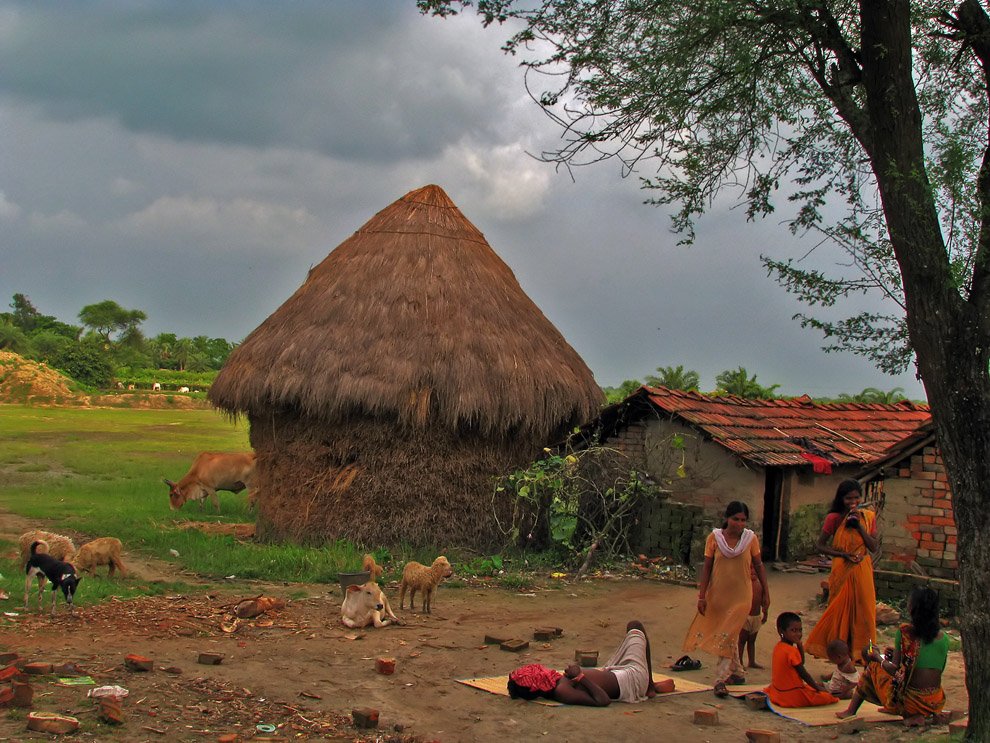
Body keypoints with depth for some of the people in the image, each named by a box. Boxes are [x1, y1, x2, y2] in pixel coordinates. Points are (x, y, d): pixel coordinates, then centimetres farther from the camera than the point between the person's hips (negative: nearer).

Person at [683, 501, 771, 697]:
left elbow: (758, 566, 6)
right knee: (729, 636, 12)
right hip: (717, 594, 2)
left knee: (728, 635, -9)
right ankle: (738, 672, 29)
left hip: (741, 596, -2)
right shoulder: (714, 538, -5)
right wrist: (702, 596, -6)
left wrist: (766, 592, 8)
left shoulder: (751, 539, -4)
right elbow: (707, 567, -3)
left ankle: (720, 679, -8)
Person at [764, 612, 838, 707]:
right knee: (826, 698, -7)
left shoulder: (778, 647, 4)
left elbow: (801, 663, 11)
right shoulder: (791, 651, -23)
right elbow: (803, 674, -15)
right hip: (790, 695, -9)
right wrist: (817, 687, -2)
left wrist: (799, 645, -2)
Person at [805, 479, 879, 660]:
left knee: (863, 611, 5)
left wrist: (859, 525, -12)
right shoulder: (834, 518, -6)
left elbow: (874, 547, -2)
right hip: (842, 571, -3)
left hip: (863, 571, 3)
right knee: (840, 611, 3)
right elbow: (820, 545, -4)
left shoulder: (868, 517, 3)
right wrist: (843, 554, -14)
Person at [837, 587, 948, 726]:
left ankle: (851, 711, 20)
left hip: (910, 701, -5)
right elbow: (938, 671, 13)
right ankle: (915, 715, 19)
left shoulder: (905, 632, -12)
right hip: (936, 704, 5)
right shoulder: (944, 638, 1)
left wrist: (878, 658, 9)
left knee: (872, 666, 18)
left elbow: (895, 671, -11)